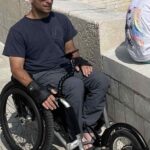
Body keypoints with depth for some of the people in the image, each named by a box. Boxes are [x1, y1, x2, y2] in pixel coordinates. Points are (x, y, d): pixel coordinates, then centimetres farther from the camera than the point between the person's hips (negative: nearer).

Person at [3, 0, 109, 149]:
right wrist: (36, 89, -27)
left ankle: (84, 125, -11)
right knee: (76, 85, -33)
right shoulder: (18, 30, -8)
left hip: (66, 67, 5)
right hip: (42, 74, -5)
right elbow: (17, 68, -11)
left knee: (101, 80, -20)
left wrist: (79, 60, -6)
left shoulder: (61, 19, 7)